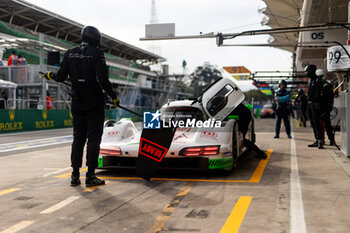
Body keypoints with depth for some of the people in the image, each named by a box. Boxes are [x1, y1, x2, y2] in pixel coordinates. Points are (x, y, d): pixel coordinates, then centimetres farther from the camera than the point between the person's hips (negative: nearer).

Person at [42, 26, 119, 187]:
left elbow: (61, 77, 4)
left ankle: (75, 175, 13)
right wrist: (113, 96, -6)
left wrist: (50, 75, 25)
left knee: (78, 137, 13)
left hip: (77, 102, 5)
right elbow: (102, 79, -16)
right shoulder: (97, 53, -9)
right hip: (94, 102, -5)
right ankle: (90, 175, 0)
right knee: (94, 137, 1)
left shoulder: (70, 54, 5)